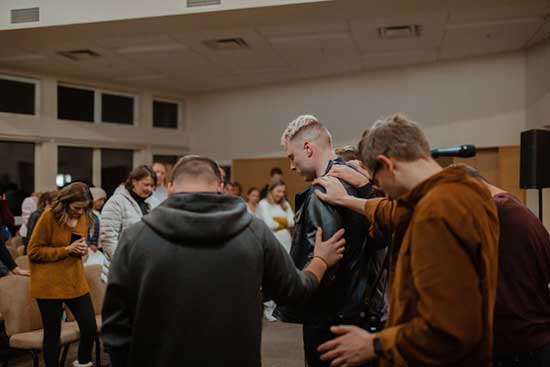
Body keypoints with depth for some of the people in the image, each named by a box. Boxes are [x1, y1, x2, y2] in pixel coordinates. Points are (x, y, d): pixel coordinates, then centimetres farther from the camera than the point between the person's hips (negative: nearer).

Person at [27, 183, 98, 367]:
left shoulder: (84, 217, 4)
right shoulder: (49, 216, -13)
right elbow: (34, 252, -11)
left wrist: (82, 249, -3)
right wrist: (66, 250, -19)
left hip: (76, 282, 5)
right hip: (50, 285, -5)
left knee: (91, 328, 4)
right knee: (53, 333, 6)